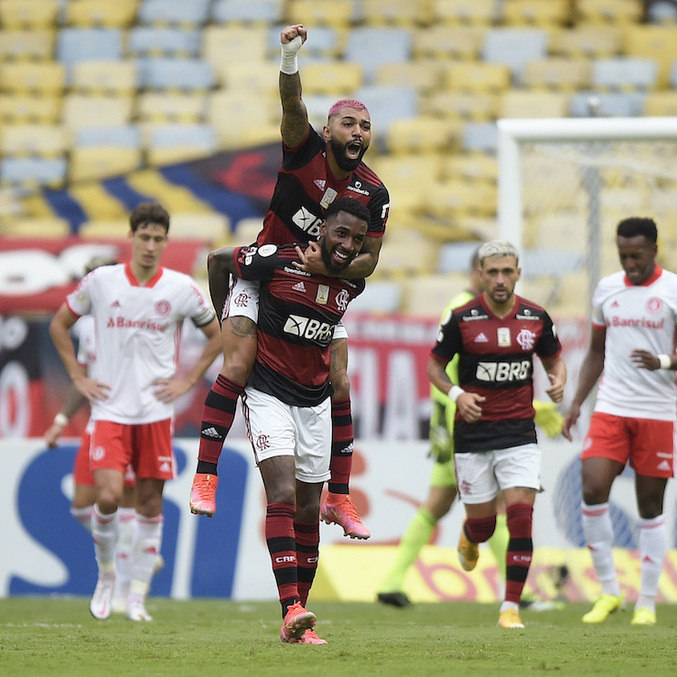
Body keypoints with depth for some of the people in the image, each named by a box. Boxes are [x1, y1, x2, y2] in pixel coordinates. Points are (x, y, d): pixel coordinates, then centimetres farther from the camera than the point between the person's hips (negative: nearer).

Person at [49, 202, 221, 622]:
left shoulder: (181, 288, 0)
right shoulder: (101, 282, 0)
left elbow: (217, 335, 14)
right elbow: (59, 325, 14)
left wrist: (188, 380, 4)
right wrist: (79, 377, 6)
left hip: (157, 411, 1)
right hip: (111, 410, -1)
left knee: (150, 503, 2)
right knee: (108, 497, -14)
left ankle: (138, 595, 11)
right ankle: (106, 574, 11)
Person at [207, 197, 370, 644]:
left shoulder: (353, 283, -1)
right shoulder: (279, 261, -17)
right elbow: (219, 260, 0)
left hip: (315, 400, 5)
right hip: (269, 393, -5)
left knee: (308, 510, 7)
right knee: (283, 494, -19)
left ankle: (299, 620, 14)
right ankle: (292, 611, -29)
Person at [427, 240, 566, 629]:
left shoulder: (537, 318, 1)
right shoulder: (462, 319, -6)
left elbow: (554, 359, 16)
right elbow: (435, 365, 4)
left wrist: (558, 382, -7)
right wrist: (456, 394, -15)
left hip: (519, 433, 1)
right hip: (473, 435, -1)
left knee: (521, 517, -13)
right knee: (483, 523, 6)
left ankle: (512, 607, -6)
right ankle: (470, 538, 46)